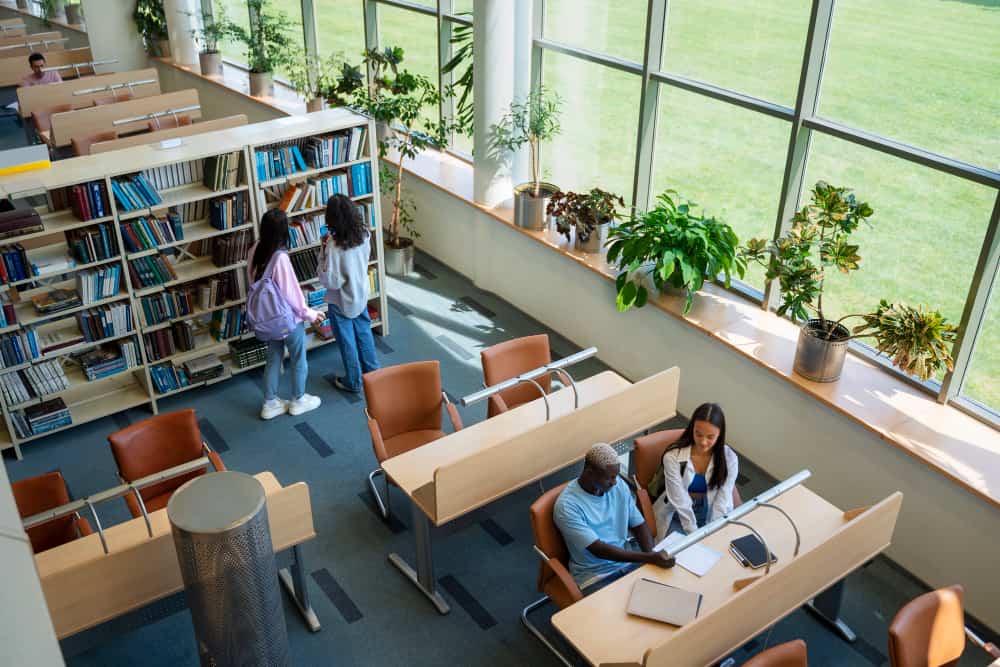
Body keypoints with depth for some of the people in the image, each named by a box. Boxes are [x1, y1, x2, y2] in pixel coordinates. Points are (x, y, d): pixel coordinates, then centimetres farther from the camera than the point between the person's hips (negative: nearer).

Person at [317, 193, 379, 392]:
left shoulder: (334, 245, -32)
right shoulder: (364, 233, -14)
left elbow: (330, 281, -25)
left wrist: (323, 252, -19)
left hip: (342, 301, -5)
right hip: (361, 294, 6)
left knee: (347, 341, 13)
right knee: (364, 332, 26)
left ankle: (353, 382, 30)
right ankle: (372, 370, 42)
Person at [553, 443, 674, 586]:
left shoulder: (619, 486, -2)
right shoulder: (567, 506, -22)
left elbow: (639, 524, 6)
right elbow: (598, 550, -24)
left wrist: (651, 555, -14)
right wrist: (648, 557, -30)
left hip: (626, 562, 6)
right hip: (594, 576, -6)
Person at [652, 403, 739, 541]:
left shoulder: (729, 459, -12)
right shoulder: (673, 457, -18)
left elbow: (722, 503, -13)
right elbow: (681, 502, -20)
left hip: (713, 516, 2)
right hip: (678, 516, -1)